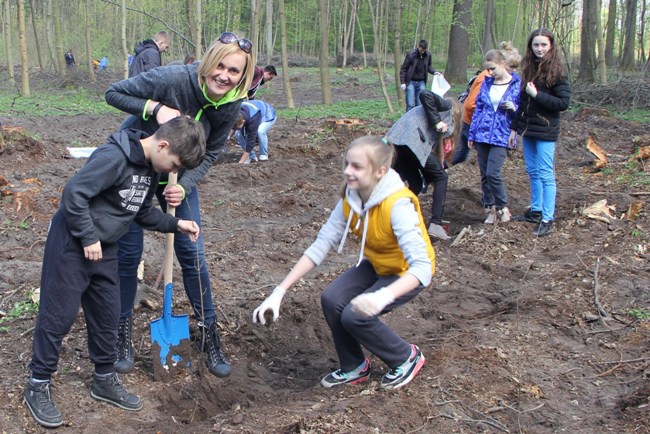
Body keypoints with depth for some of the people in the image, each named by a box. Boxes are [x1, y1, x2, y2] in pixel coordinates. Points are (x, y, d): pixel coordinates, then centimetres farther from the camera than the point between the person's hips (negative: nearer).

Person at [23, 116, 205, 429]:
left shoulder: (150, 170, 4)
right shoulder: (114, 157, -25)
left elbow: (142, 212, 16)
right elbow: (74, 192, -28)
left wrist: (175, 224, 6)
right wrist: (88, 238, -23)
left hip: (104, 249, 9)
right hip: (72, 244, -8)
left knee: (107, 315, 13)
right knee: (58, 315, 0)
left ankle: (104, 379, 28)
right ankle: (38, 386, 14)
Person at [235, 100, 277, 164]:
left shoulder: (253, 120, -45)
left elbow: (251, 139, -42)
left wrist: (241, 161, -41)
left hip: (268, 116, -6)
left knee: (260, 131, -38)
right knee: (238, 134, -18)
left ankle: (263, 155, -16)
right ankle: (251, 156, -3)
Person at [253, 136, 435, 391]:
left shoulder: (398, 205, -34)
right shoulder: (350, 198, -15)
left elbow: (422, 267, -41)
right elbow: (320, 246, -17)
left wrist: (385, 295, -60)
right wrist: (279, 292, -24)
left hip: (408, 273, -6)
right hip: (375, 264, 6)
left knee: (355, 316, -22)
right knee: (331, 300, -15)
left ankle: (407, 358, 5)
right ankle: (354, 367, 9)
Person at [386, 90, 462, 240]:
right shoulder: (448, 107, 13)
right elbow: (425, 94, -6)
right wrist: (437, 121, -7)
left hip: (395, 140, 8)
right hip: (412, 140, -8)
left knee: (415, 184, 17)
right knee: (441, 177, 6)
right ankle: (435, 224, 1)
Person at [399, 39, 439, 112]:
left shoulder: (428, 55, 0)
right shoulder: (411, 54, -12)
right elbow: (403, 68, -6)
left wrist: (434, 72, -1)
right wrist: (402, 82, -10)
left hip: (421, 82, 4)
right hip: (411, 82, -4)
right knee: (410, 104, -7)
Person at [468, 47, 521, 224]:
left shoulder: (517, 84, -2)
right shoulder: (487, 83, 10)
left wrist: (514, 108, -18)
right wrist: (471, 135, 12)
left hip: (501, 137, -4)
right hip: (482, 135, 5)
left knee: (493, 173, -14)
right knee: (484, 174, 7)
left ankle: (502, 207, 4)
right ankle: (490, 208, 19)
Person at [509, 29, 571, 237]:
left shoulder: (557, 71, -10)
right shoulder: (529, 68, 9)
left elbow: (564, 102, -15)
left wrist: (537, 95, -18)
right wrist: (514, 127, 15)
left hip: (545, 131, -7)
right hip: (527, 128, 7)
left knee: (546, 175, -4)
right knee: (532, 172, 15)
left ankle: (547, 219, 1)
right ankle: (535, 211, 27)